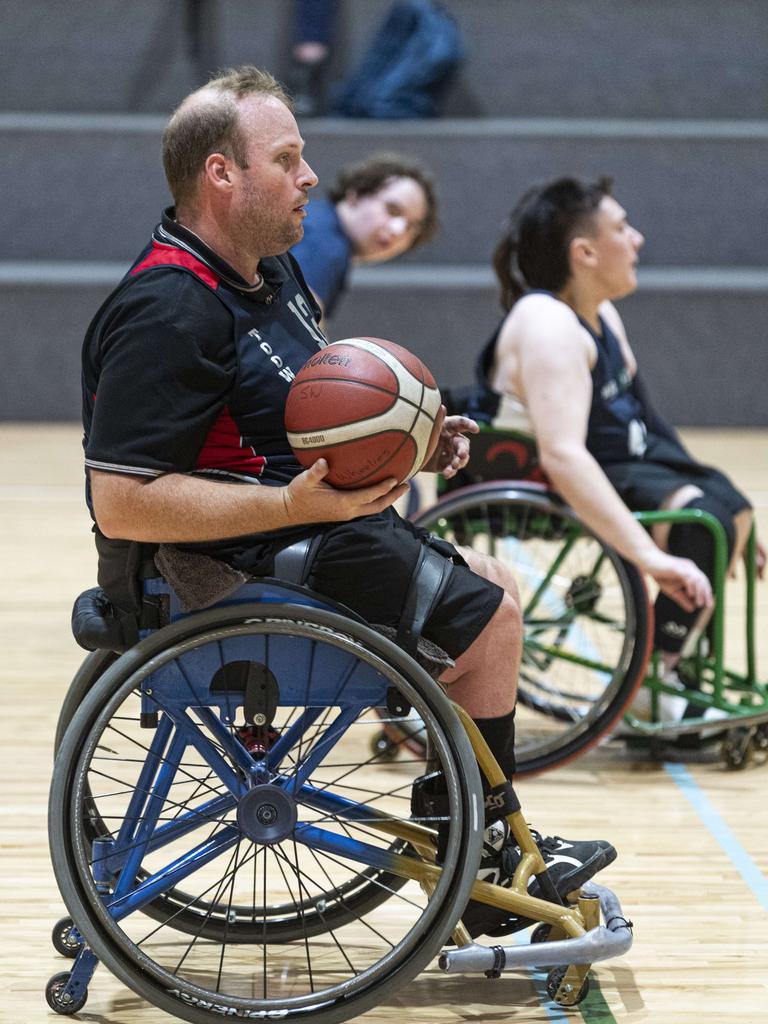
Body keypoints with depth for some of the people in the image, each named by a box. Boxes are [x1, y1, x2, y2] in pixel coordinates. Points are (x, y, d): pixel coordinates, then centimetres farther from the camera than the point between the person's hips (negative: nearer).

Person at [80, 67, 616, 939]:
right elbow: (122, 503, -30)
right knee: (486, 617, -9)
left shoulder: (272, 270, 10)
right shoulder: (168, 311, -24)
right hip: (224, 570, -11)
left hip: (297, 526, 11)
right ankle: (480, 861, 6)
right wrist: (298, 503, -32)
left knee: (487, 585, 15)